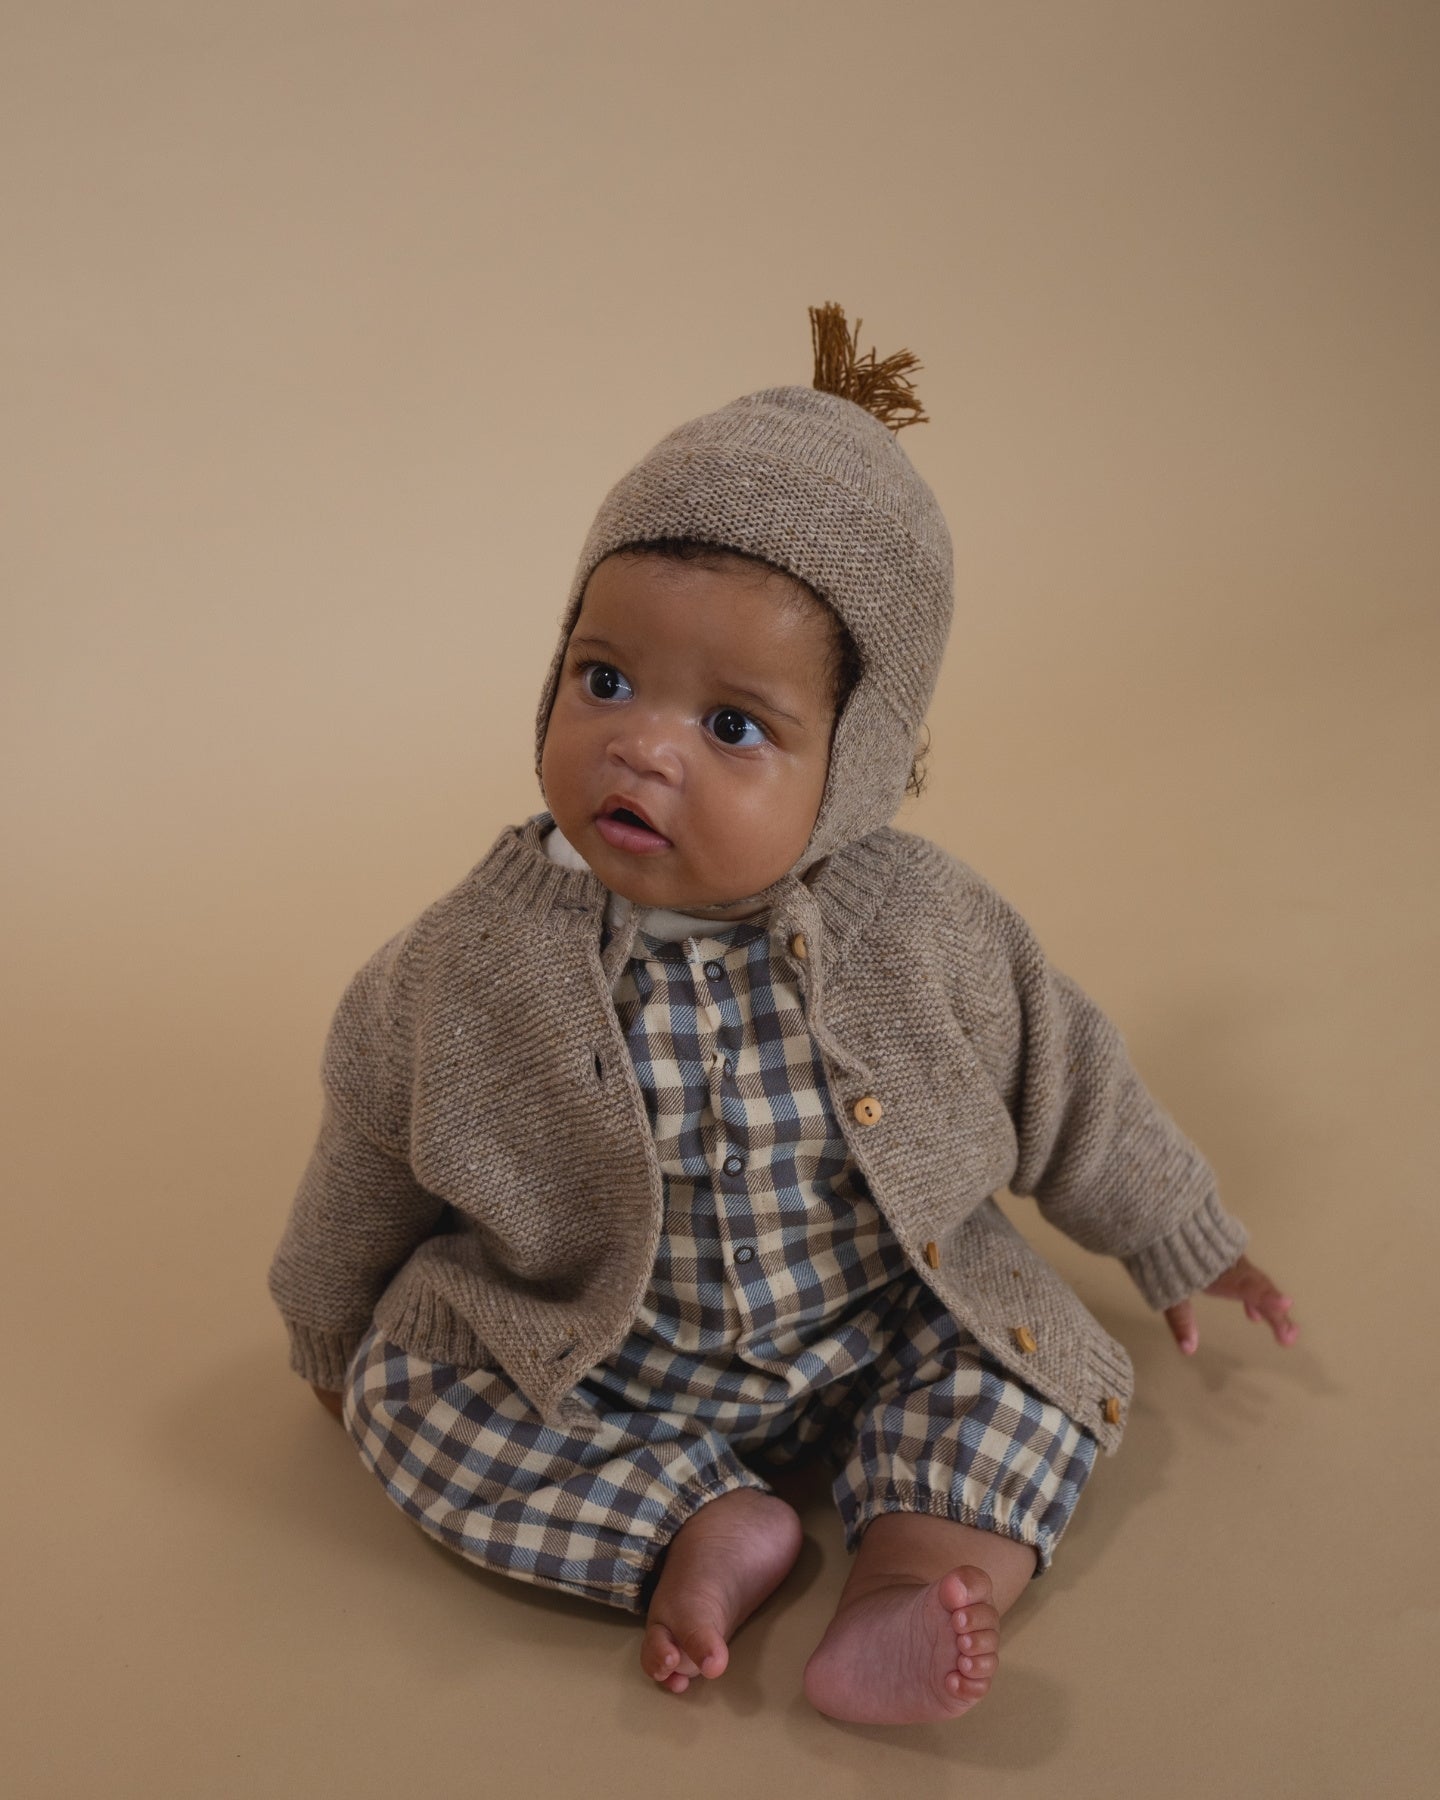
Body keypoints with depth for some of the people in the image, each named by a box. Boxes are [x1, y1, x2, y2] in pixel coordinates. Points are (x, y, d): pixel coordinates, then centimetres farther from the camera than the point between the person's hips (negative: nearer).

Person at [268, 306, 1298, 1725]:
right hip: (590, 1368, 0)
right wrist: (328, 1332, 15)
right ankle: (697, 1527, -16)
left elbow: (1063, 1088, 1)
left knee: (1030, 1369, -14)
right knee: (410, 1376, -18)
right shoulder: (476, 964, -18)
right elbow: (373, 1153, 0)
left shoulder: (923, 931, -17)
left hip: (874, 1342, 1)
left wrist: (1181, 1243, 14)